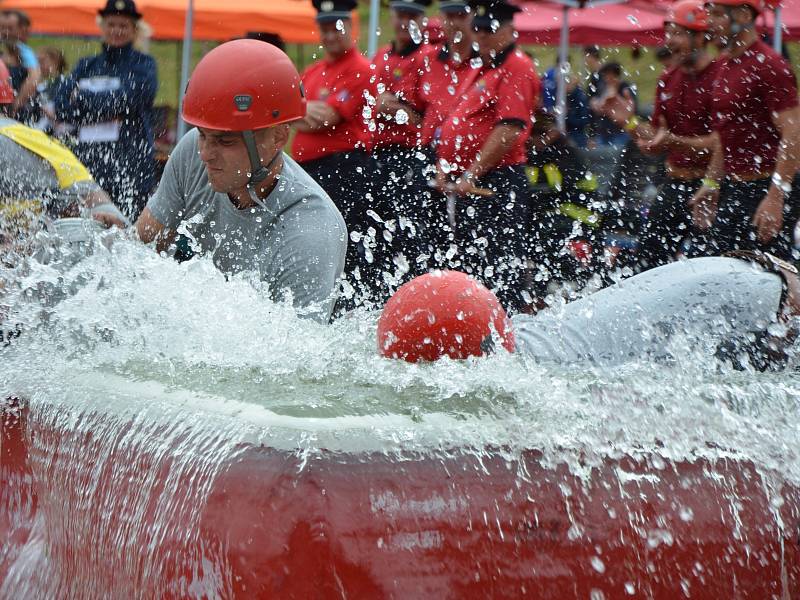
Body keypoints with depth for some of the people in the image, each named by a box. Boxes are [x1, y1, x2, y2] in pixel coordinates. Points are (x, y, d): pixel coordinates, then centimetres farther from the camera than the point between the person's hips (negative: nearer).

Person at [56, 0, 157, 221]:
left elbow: (129, 100, -10)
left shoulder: (143, 65, 7)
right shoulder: (86, 66, 18)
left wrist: (83, 99, -1)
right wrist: (110, 110, -7)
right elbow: (62, 107, 6)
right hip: (87, 160, 4)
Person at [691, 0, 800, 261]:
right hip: (732, 188, 9)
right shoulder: (725, 64, 15)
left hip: (765, 188, -9)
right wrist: (711, 184, 18)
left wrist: (775, 199, -23)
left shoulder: (769, 65, -14)